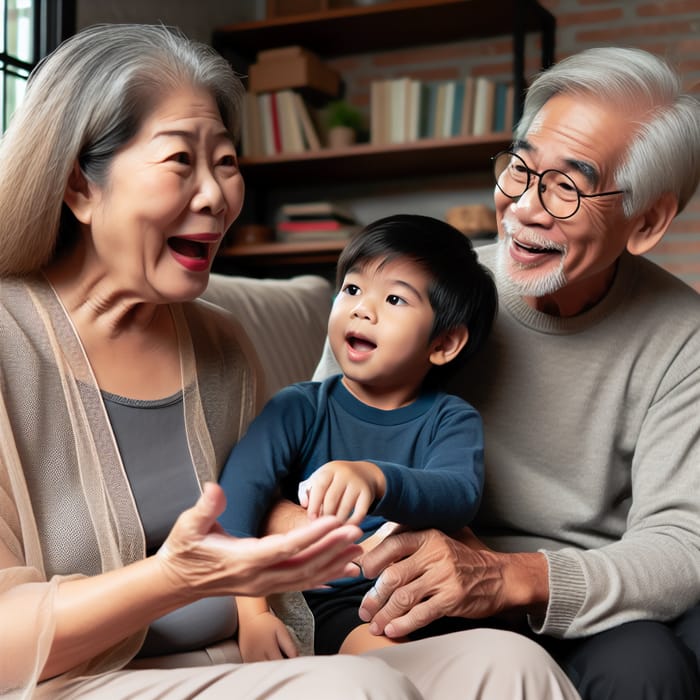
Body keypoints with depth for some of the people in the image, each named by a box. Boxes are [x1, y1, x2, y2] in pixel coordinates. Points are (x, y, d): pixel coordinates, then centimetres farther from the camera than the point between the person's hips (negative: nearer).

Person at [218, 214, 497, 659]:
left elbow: (459, 497, -21)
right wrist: (249, 608, -28)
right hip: (336, 602, -2)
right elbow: (240, 489, -13)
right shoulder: (300, 408, 2)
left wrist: (375, 479, -43)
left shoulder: (451, 420, 1)